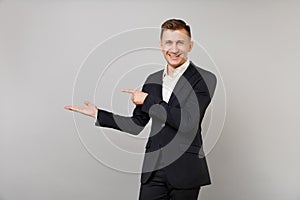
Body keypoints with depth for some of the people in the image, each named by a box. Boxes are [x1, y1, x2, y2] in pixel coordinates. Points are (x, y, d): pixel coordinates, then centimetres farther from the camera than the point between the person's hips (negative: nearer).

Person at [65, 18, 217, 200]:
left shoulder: (205, 79, -6)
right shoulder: (153, 80, 10)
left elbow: (188, 122, -19)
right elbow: (137, 125, 13)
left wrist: (148, 100, -12)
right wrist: (97, 114, 9)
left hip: (185, 171, -4)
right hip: (153, 170, 4)